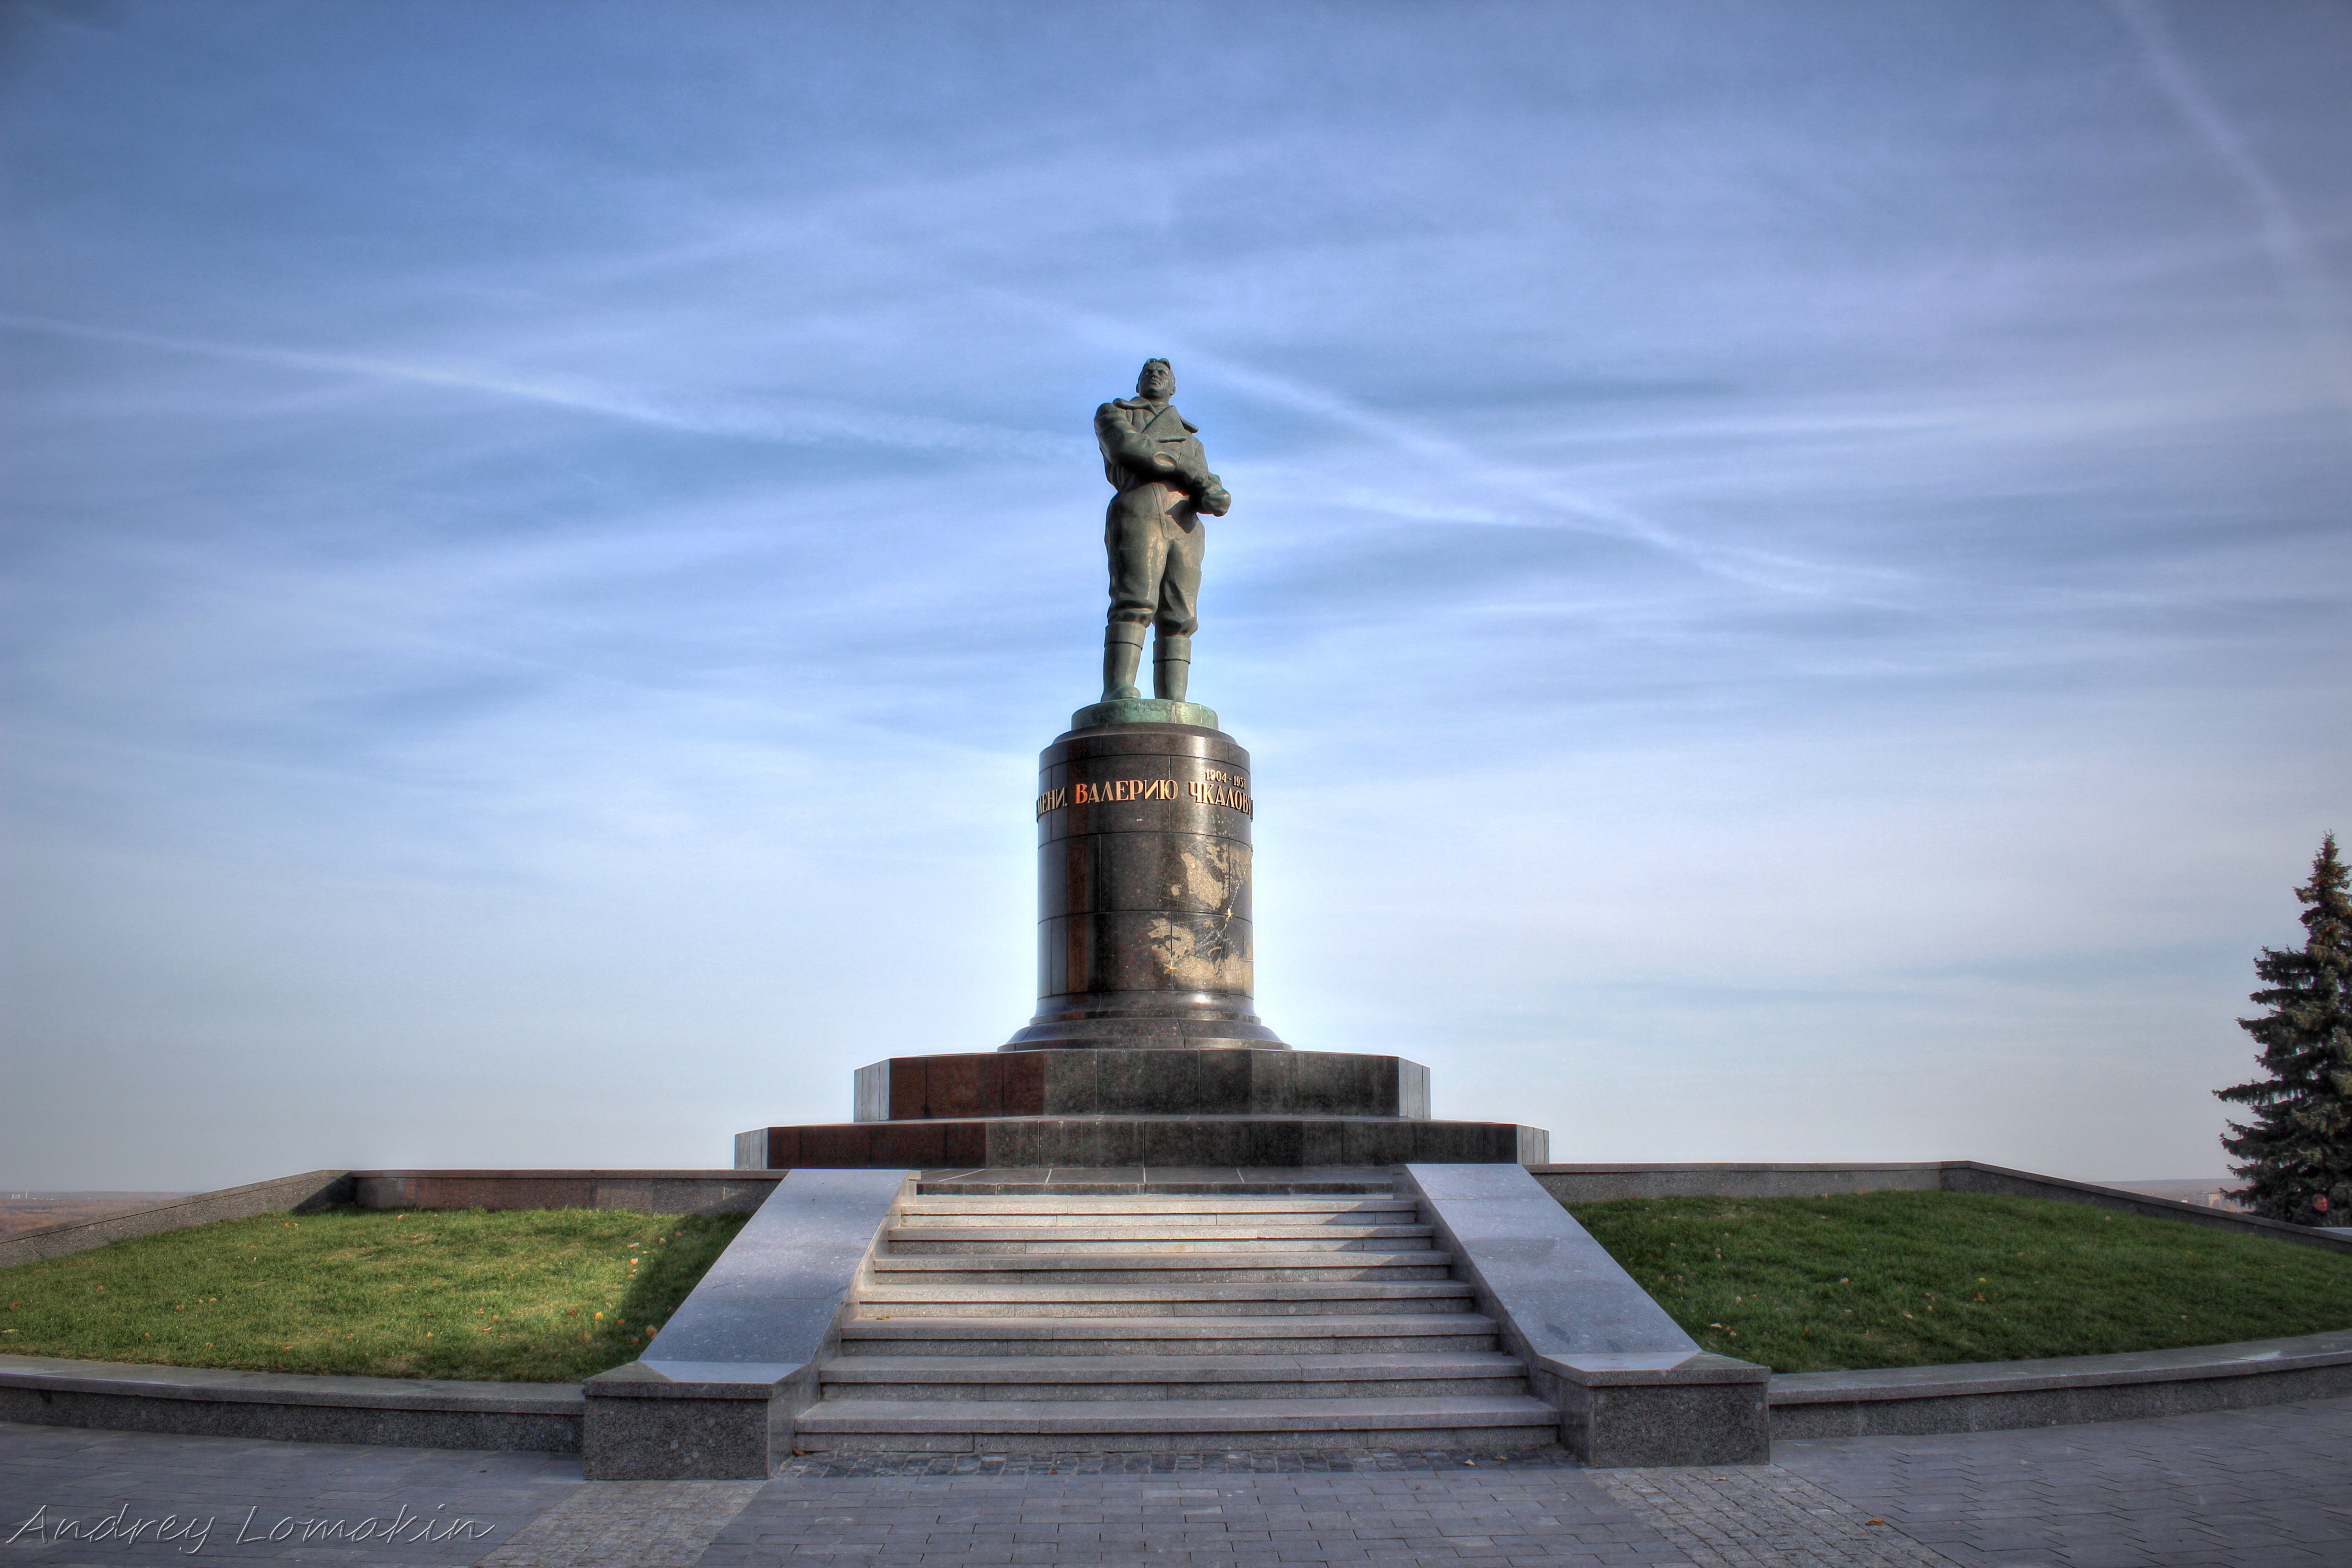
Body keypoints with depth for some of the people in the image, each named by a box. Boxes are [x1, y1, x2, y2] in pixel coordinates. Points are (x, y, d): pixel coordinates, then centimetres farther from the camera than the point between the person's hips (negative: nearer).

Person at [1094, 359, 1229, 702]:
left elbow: (1208, 488, 18)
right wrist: (1188, 469, -3)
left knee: (1177, 620, -9)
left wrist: (1216, 497, -8)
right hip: (1137, 512, -5)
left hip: (1184, 526, 5)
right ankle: (1118, 693, -36)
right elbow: (1128, 447, -2)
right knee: (1135, 603, -24)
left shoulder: (1191, 440, 36)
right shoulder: (1112, 414, 23)